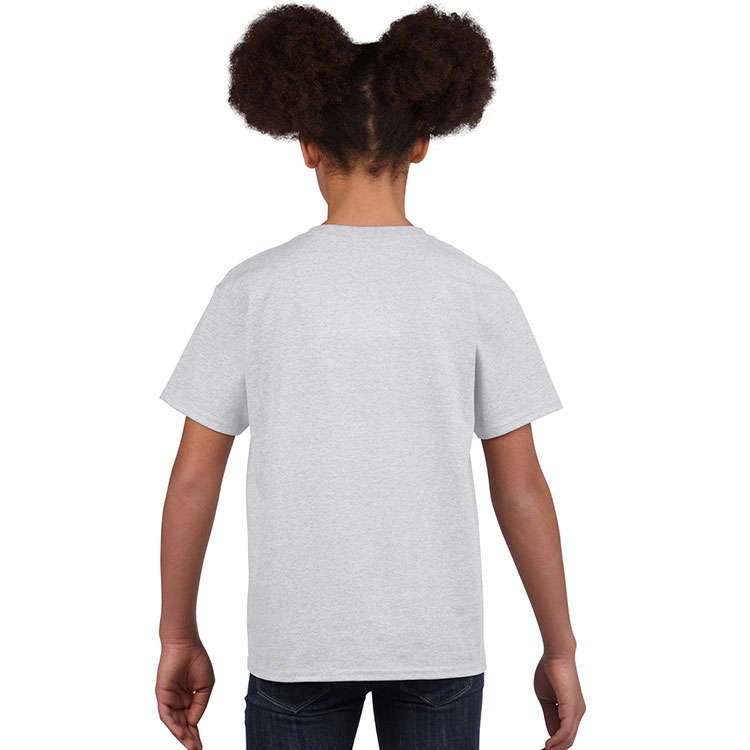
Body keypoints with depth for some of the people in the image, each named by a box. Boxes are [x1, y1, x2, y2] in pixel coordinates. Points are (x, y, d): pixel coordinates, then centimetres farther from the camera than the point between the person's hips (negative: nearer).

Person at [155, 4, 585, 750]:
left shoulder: (253, 289, -7)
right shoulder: (477, 291, -7)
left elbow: (192, 477, -5)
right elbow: (520, 486, -5)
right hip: (440, 634, 1)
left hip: (296, 638, 0)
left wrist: (179, 637, 7)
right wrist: (559, 648, 5)